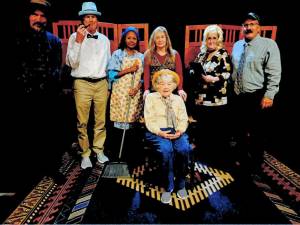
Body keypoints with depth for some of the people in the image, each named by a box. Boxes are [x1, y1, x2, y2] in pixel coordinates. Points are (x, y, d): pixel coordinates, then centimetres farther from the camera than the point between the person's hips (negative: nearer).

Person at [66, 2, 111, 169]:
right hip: (82, 83, -3)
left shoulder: (105, 39, 12)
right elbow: (71, 63, -6)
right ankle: (85, 154, 15)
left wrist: (109, 84, 15)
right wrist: (79, 41, -13)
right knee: (82, 122, 1)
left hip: (101, 83, 3)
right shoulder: (75, 36, 1)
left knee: (101, 120, 8)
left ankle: (99, 150, 22)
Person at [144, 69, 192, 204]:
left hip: (177, 132, 3)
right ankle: (168, 187, -14)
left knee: (184, 149, -28)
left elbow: (183, 119, 11)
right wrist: (160, 132, -17)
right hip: (157, 132, -2)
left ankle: (181, 184, -7)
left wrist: (180, 130, -10)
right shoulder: (151, 98, 8)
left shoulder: (178, 99, 18)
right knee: (166, 150, -33)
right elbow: (149, 120, -1)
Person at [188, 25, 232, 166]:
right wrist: (194, 72, -5)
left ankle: (217, 156, 16)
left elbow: (227, 74, -12)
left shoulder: (223, 54, -4)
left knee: (216, 128, 0)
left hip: (216, 99, -6)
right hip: (200, 97, 6)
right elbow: (193, 67, 17)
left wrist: (214, 79, -27)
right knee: (202, 126, 15)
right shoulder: (202, 52, 14)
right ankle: (203, 151, 32)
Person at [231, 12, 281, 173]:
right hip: (238, 96, 6)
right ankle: (243, 159, 38)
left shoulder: (269, 45, -6)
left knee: (257, 134, 5)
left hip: (257, 97, -6)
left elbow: (274, 73, -12)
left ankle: (255, 165, 23)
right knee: (240, 131, 18)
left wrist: (269, 95, -18)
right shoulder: (237, 45, 12)